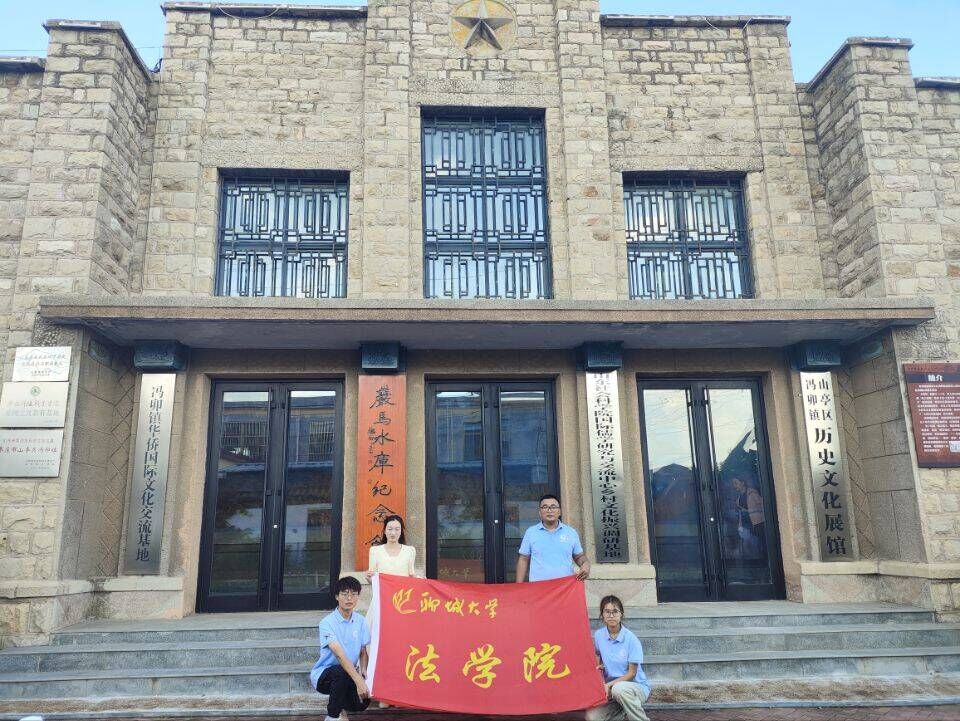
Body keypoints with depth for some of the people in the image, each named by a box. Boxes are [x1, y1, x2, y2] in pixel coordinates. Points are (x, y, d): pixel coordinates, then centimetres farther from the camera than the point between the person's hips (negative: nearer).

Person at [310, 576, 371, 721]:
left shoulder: (360, 621, -1)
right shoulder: (327, 622, -18)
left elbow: (363, 652, 5)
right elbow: (339, 654, -30)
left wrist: (364, 674, -16)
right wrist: (358, 680, -40)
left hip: (347, 675, 4)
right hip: (323, 673, -4)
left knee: (362, 701, -21)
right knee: (341, 671, -36)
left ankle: (336, 701, 14)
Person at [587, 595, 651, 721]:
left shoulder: (631, 639, -14)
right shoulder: (598, 635, -2)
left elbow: (632, 673, -11)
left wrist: (609, 684, -20)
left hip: (637, 686, -4)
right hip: (611, 687, 4)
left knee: (619, 689, -39)